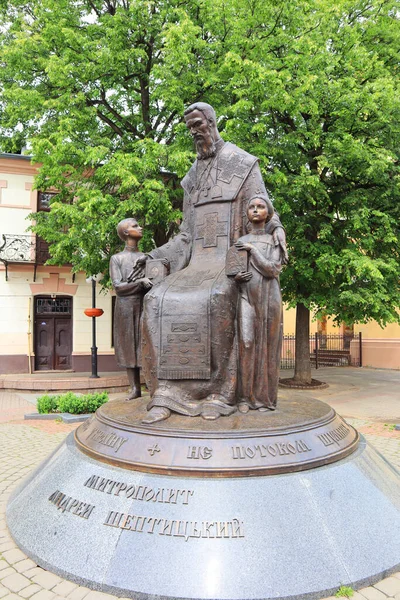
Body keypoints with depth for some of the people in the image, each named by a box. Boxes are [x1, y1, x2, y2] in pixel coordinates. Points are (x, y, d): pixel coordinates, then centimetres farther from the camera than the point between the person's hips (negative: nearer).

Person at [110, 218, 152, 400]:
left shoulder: (146, 257, 13)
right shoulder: (116, 258, 6)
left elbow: (153, 282, 10)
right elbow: (118, 286, -5)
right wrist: (140, 283, -17)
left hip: (144, 305, 1)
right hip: (126, 307, -1)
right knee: (129, 346, 2)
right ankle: (135, 389, 8)